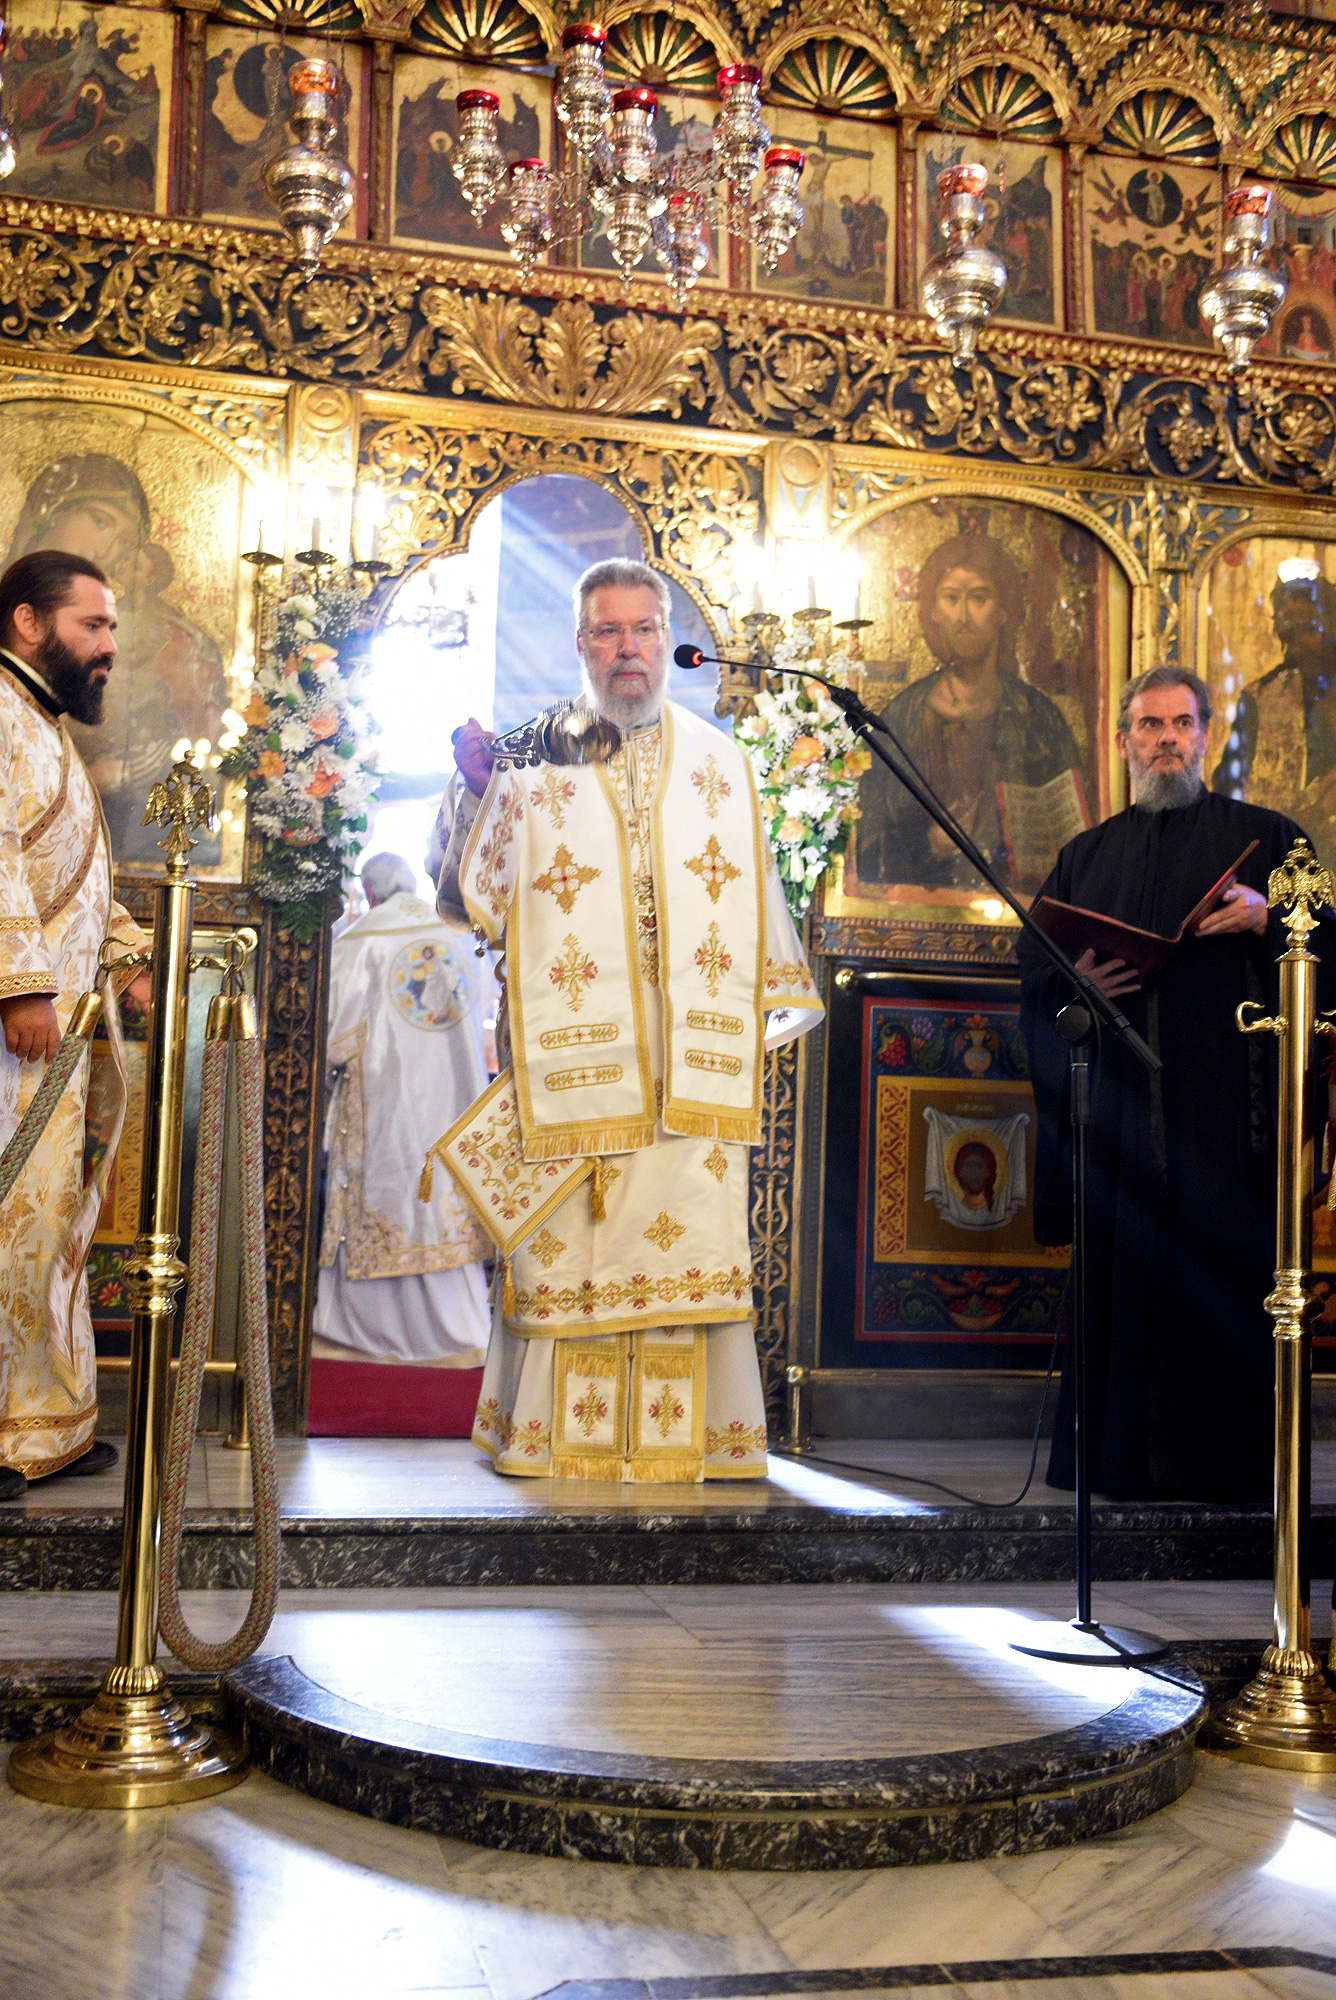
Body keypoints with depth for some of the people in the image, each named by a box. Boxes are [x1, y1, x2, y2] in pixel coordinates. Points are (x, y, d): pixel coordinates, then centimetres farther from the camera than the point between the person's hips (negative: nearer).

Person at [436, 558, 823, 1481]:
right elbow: (477, 903, -1)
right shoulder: (535, 762, 7)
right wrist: (476, 791, -12)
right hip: (572, 1051, -2)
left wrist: (776, 1006, 17)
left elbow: (758, 896, 20)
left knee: (691, 1237, -1)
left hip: (692, 1059, 2)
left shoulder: (722, 764, 15)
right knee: (567, 1241, -2)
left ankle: (680, 1435, 8)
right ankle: (558, 1435, 9)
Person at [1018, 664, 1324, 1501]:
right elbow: (1033, 961, 13)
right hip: (1118, 1101, 3)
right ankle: (1122, 1455, 9)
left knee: (1226, 1273, -6)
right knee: (1122, 1271, 2)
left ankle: (1231, 1457, 2)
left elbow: (1318, 944, 1)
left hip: (1224, 1097, -3)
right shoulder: (1088, 856, 19)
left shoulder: (1262, 835, 10)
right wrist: (1074, 975, -7)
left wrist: (1266, 917, -17)